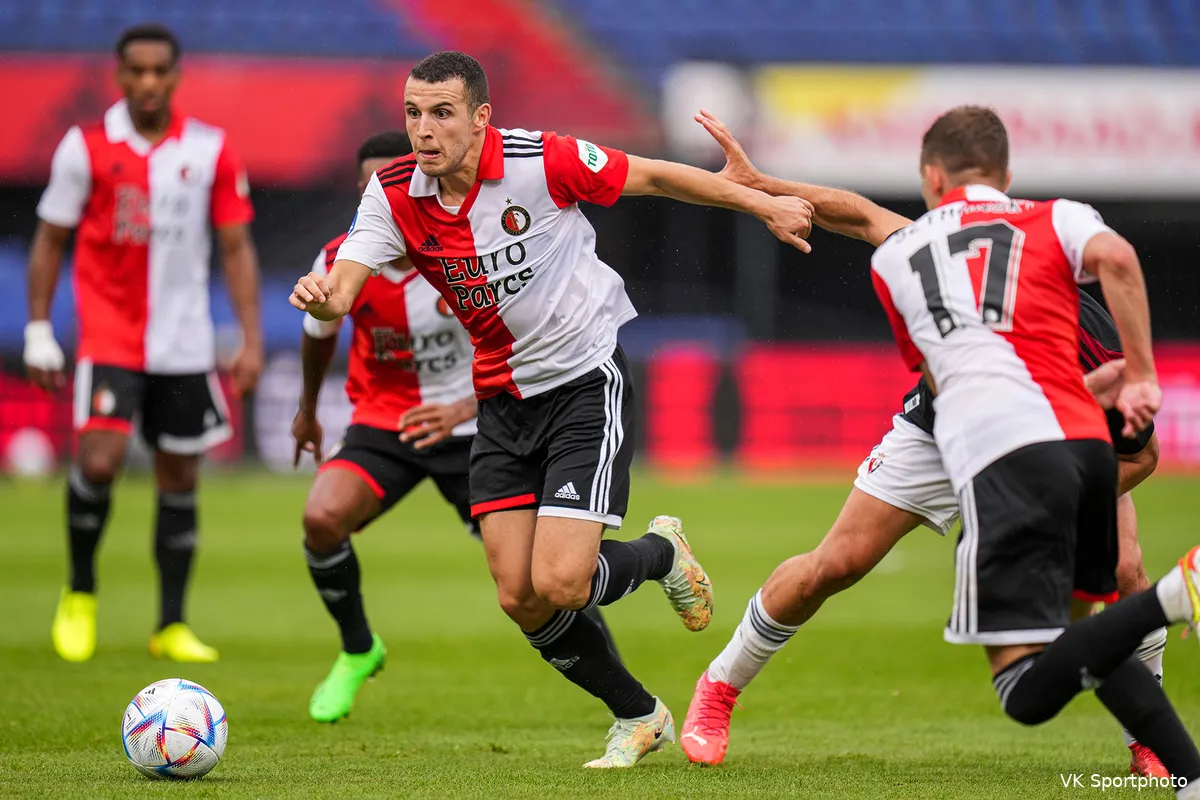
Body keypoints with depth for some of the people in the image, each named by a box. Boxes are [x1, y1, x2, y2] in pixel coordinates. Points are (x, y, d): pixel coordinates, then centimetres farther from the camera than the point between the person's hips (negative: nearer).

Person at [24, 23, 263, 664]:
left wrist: (251, 340, -1)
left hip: (184, 342, 2)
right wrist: (38, 332, 0)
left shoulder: (211, 150, 1)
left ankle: (171, 626, 16)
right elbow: (50, 240, 4)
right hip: (108, 334, -2)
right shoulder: (86, 147, -3)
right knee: (99, 461, -17)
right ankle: (80, 593, 6)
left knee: (179, 480, 6)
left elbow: (236, 249, 5)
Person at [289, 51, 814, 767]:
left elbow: (654, 176, -7)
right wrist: (320, 296, -41)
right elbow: (342, 286, -17)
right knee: (520, 597, 0)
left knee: (559, 584, -17)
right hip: (503, 404, 5)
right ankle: (640, 718, 23)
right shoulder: (395, 194, -7)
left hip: (586, 382, -5)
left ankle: (661, 553, 18)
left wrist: (762, 204, -3)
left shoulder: (541, 162, -19)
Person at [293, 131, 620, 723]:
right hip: (382, 423, 2)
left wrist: (466, 408, -37)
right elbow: (319, 333, 11)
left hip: (472, 427, -2)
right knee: (322, 517, -25)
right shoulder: (340, 263, -13)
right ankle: (357, 652, 1)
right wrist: (307, 409, 27)